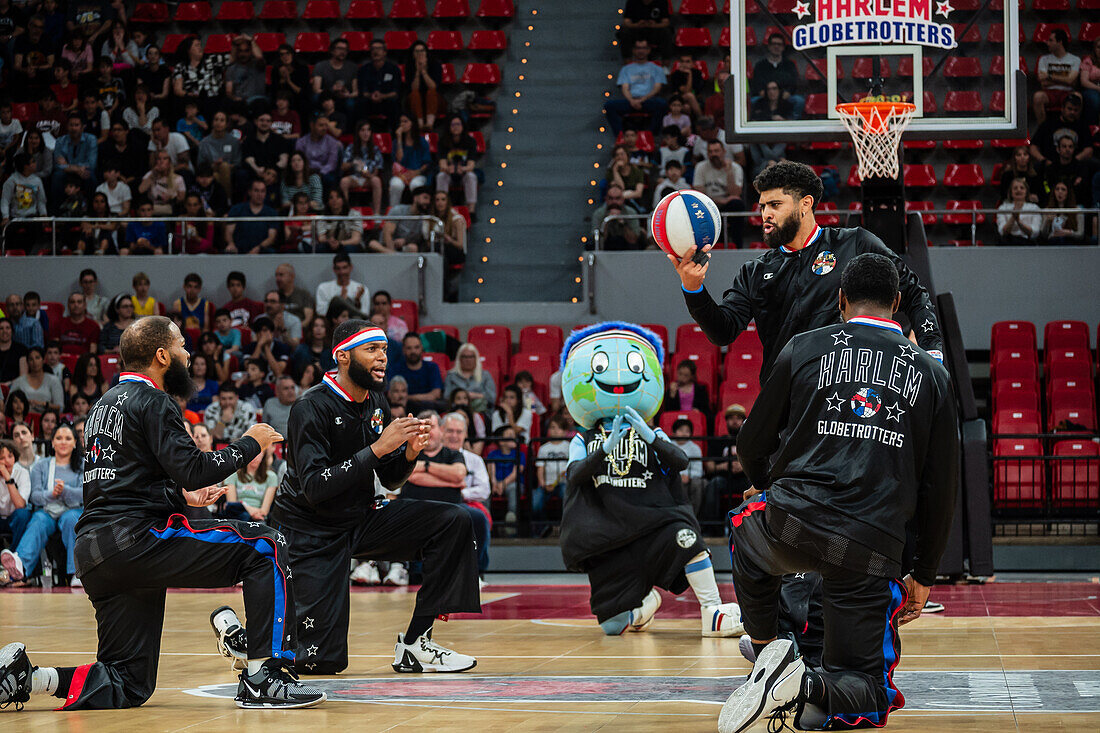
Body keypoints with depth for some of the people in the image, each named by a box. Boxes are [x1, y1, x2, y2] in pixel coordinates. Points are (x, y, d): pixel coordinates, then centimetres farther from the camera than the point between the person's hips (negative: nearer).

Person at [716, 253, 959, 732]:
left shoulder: (804, 349, 8)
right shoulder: (931, 374, 12)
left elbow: (751, 450, 15)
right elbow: (940, 489, 12)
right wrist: (923, 575, 23)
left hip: (790, 528, 0)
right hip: (871, 552, 0)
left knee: (746, 531, 37)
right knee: (867, 694, 14)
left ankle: (767, 649, 18)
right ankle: (812, 690, -19)